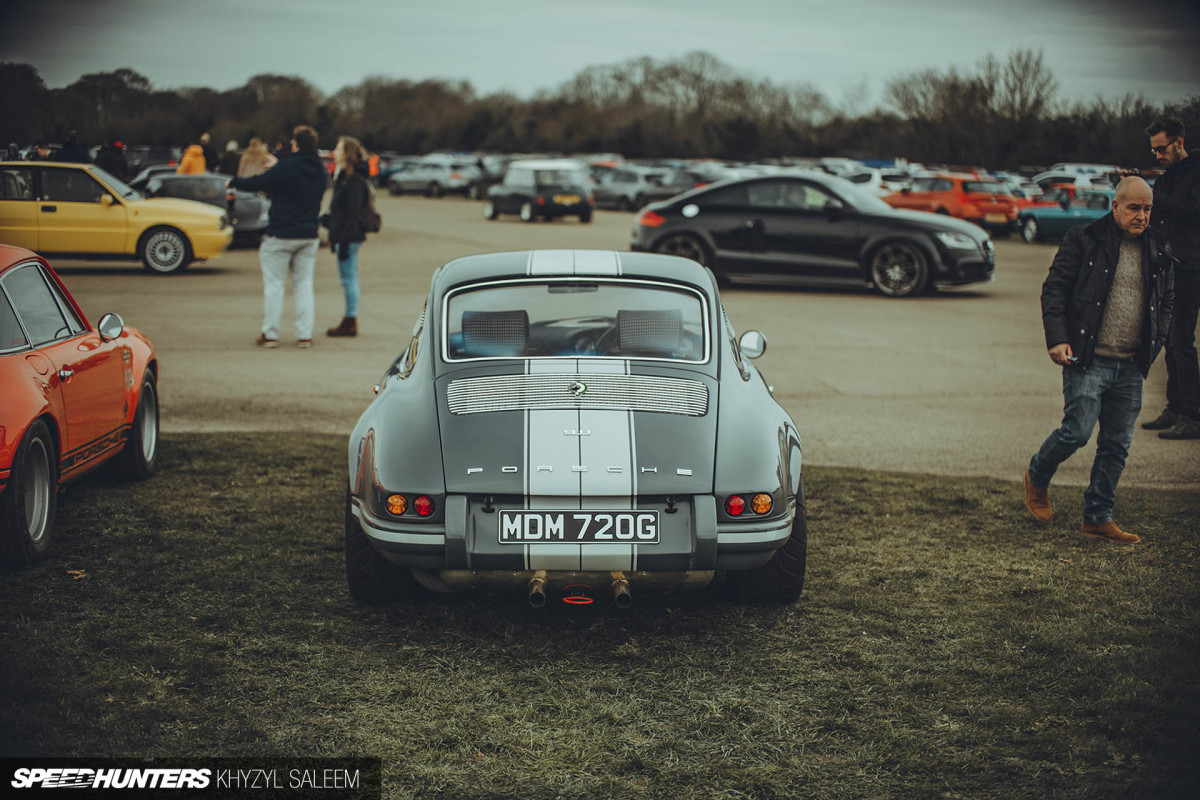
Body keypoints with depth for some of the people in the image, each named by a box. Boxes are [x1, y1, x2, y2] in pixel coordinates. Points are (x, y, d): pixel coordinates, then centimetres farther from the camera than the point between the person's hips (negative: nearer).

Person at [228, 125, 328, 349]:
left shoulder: (284, 169, -15)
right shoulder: (320, 170, 3)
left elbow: (255, 183, -8)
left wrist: (233, 182, 13)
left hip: (281, 235, -5)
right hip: (309, 236, 5)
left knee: (273, 283, 3)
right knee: (304, 283, 10)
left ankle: (270, 334, 4)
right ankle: (305, 334, 6)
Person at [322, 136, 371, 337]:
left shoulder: (354, 180, -16)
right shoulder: (344, 176, 15)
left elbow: (353, 213, -20)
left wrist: (344, 241, -21)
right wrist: (335, 237, 21)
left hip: (349, 237, -10)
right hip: (343, 236, 10)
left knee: (348, 277, -5)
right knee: (348, 278, 13)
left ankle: (350, 323, -1)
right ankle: (350, 321, 19)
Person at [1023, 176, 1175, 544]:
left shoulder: (1159, 251, 10)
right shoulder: (1084, 240, -4)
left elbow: (1166, 302, 20)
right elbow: (1054, 288, -3)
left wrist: (1153, 346, 9)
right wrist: (1057, 339, -12)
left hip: (1131, 366, 5)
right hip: (1088, 360, -5)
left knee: (1117, 445, 6)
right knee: (1077, 431, -9)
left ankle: (1098, 517, 17)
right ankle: (1036, 477, 20)